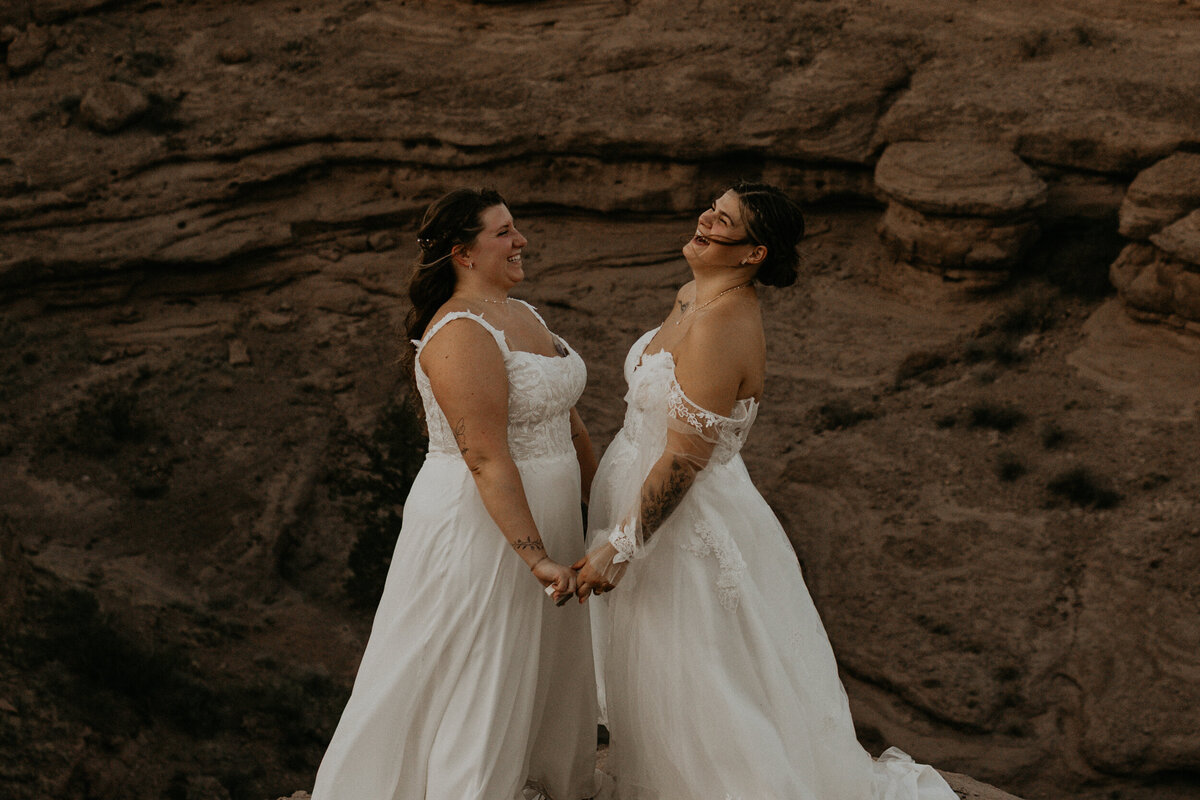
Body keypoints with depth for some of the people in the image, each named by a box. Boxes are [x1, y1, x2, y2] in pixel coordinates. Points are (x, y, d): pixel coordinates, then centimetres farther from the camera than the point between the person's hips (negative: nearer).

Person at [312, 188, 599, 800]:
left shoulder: (523, 314, 10)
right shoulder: (461, 333, -21)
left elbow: (565, 418, 17)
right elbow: (485, 457, -27)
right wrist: (537, 556, -28)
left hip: (540, 519, 10)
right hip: (480, 526, -10)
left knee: (541, 670, 22)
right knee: (478, 685, 3)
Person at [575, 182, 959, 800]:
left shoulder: (722, 327, -27)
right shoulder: (691, 299, 4)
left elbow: (684, 461, -27)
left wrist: (617, 550, -23)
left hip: (687, 525, -9)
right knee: (662, 686, 23)